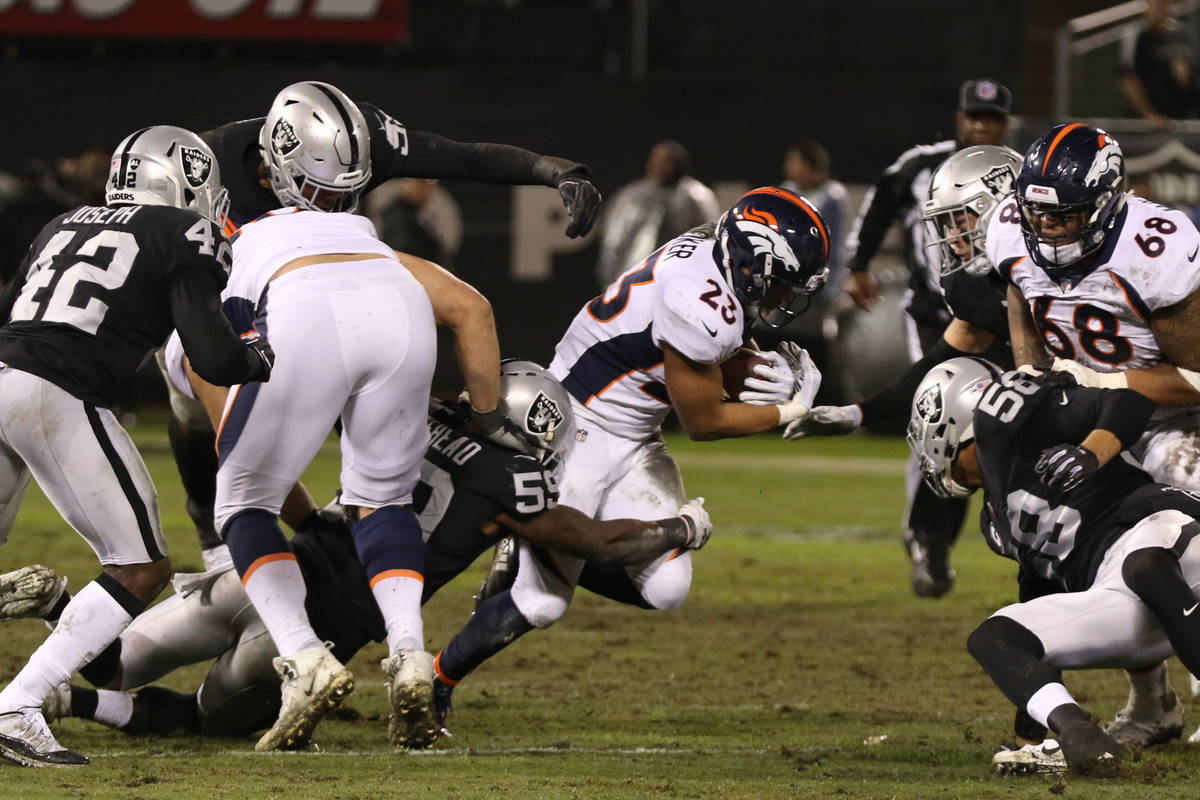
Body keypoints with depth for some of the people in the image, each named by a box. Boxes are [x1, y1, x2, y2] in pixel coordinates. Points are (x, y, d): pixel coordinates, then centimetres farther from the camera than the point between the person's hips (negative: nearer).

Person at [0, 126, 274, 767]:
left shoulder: (63, 227, 26)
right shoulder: (184, 235, 9)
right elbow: (213, 359, 0)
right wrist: (260, 358, 20)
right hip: (56, 399, -6)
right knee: (141, 569, 5)